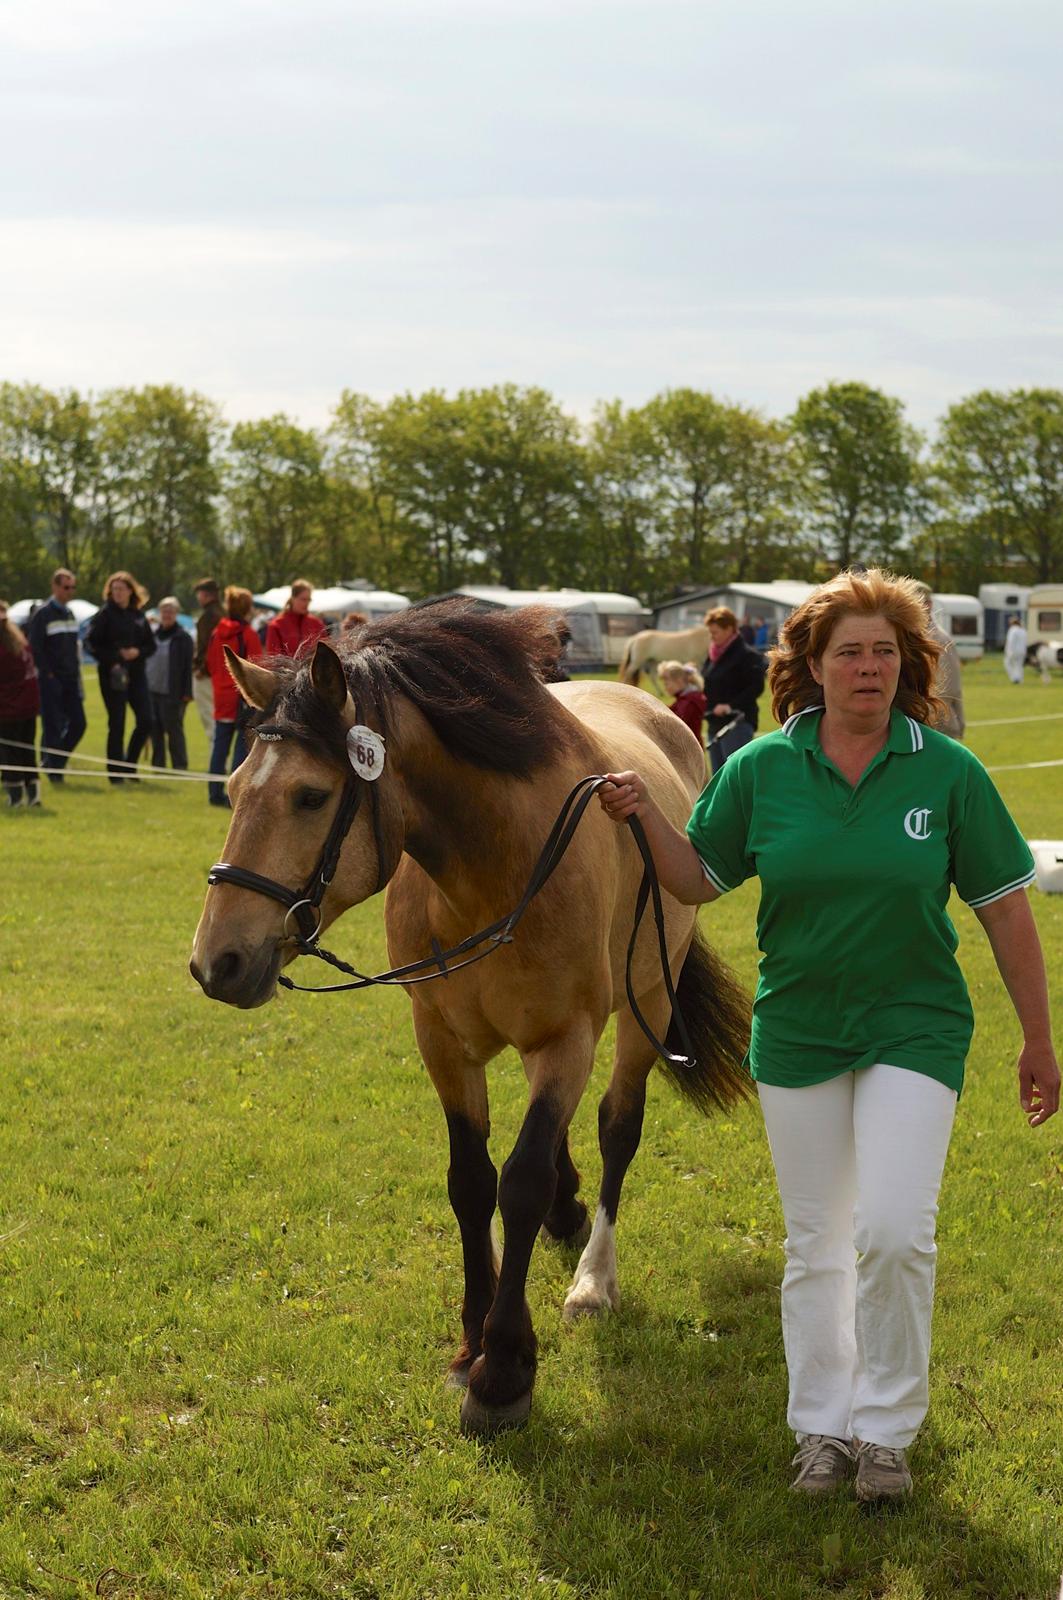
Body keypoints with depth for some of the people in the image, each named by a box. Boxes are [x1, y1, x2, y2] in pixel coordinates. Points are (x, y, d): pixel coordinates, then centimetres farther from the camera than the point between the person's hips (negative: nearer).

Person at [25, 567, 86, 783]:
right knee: (53, 726, -5)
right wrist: (47, 674, -13)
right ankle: (52, 769, 4)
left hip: (70, 681, 7)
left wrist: (76, 674, 13)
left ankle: (56, 761, 18)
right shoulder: (42, 614, -8)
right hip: (51, 682, -7)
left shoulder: (70, 614, 15)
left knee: (78, 724, 2)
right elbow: (34, 648, -11)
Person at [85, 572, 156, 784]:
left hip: (136, 673, 4)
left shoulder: (139, 615, 10)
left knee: (145, 721, -1)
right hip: (112, 676, -4)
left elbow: (151, 645, 12)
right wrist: (112, 659, -16)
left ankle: (129, 766, 15)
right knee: (117, 723, -3)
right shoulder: (105, 614, -3)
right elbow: (92, 642, -7)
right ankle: (115, 772, 5)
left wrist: (138, 652, -8)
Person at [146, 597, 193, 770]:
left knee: (174, 731, -2)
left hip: (171, 695, -6)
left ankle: (180, 766, 4)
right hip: (151, 691, 6)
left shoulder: (183, 638, -5)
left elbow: (187, 667, -8)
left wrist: (186, 692, -14)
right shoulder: (153, 635, 13)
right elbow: (145, 662, 17)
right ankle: (158, 764, 16)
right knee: (155, 731, 9)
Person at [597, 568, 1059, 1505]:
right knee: (815, 1244, 11)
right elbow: (699, 882, 6)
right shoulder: (761, 770, -2)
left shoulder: (949, 772, -6)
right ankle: (823, 1425, 27)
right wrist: (646, 816, -12)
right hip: (797, 1032, 2)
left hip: (914, 1029, -2)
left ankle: (887, 1427, 7)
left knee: (894, 1232, -13)